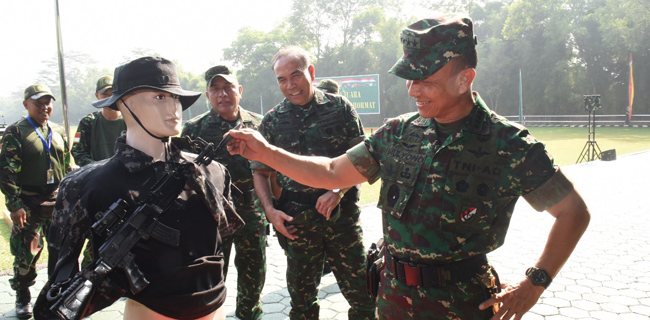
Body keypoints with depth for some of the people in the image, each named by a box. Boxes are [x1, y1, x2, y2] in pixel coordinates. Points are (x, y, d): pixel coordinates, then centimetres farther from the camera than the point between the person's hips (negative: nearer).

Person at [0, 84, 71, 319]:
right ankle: (23, 298, 22)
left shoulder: (58, 132, 11)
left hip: (57, 200, 5)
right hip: (29, 203, -4)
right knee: (27, 252, 4)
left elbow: (68, 168, 16)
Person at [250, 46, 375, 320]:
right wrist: (270, 210, -3)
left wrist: (338, 192, -14)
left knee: (361, 292, 2)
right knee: (301, 297, 13)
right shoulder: (272, 120, 6)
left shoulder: (339, 107, 1)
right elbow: (260, 171, 11)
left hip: (341, 212, -1)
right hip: (296, 220, 2)